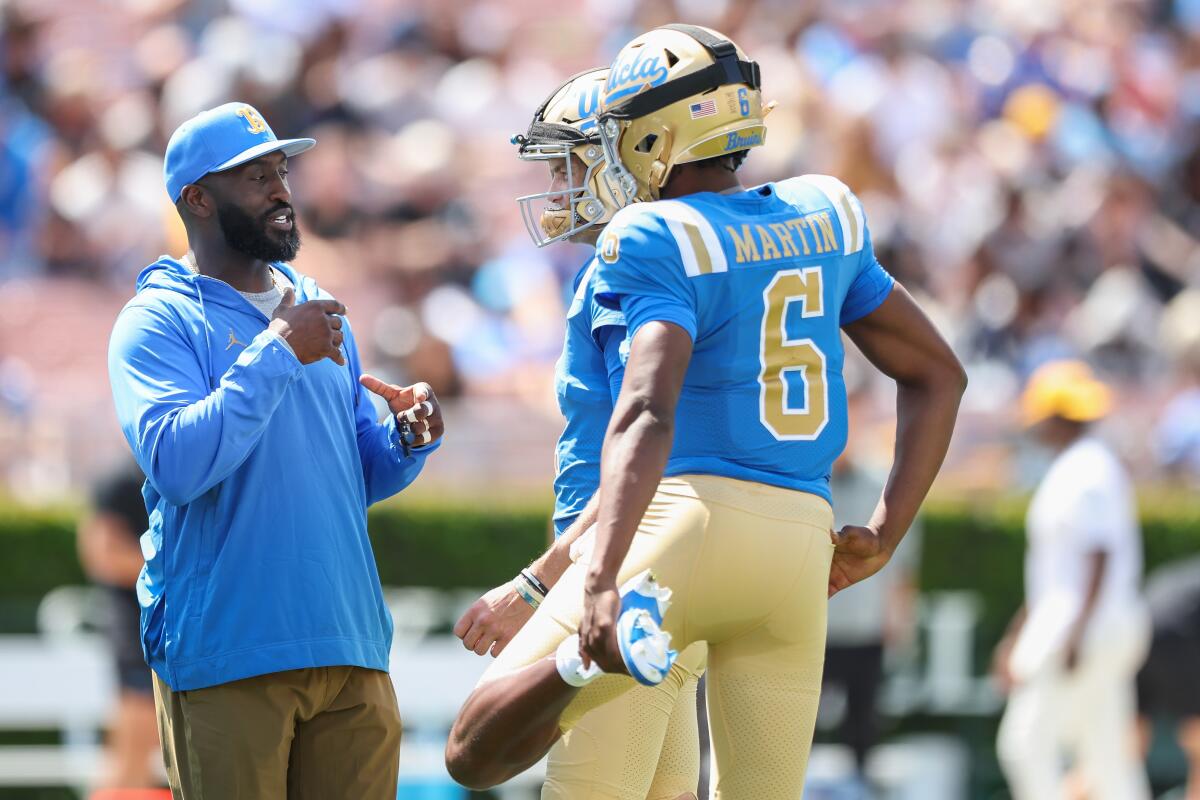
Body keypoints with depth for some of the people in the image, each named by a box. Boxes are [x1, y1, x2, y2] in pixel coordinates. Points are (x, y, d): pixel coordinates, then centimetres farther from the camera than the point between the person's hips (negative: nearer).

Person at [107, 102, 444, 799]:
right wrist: (279, 351, -18)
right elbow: (177, 464, -21)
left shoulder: (317, 311, 17)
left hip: (350, 645, 6)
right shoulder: (160, 321, -4)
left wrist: (408, 441, -1)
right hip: (226, 657, -6)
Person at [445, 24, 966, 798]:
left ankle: (591, 655, -33)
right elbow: (939, 374, 19)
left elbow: (647, 414, -23)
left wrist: (601, 580, -34)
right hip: (802, 545, 6)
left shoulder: (659, 242, -8)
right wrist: (884, 537, 17)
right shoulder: (825, 216, 12)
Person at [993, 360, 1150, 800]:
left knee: (1026, 743, -12)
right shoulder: (1068, 470, 19)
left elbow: (1100, 557, -21)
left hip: (1090, 626, -10)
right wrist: (1017, 635, 28)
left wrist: (1077, 633, -26)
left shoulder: (1087, 471, -13)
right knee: (1107, 759, 8)